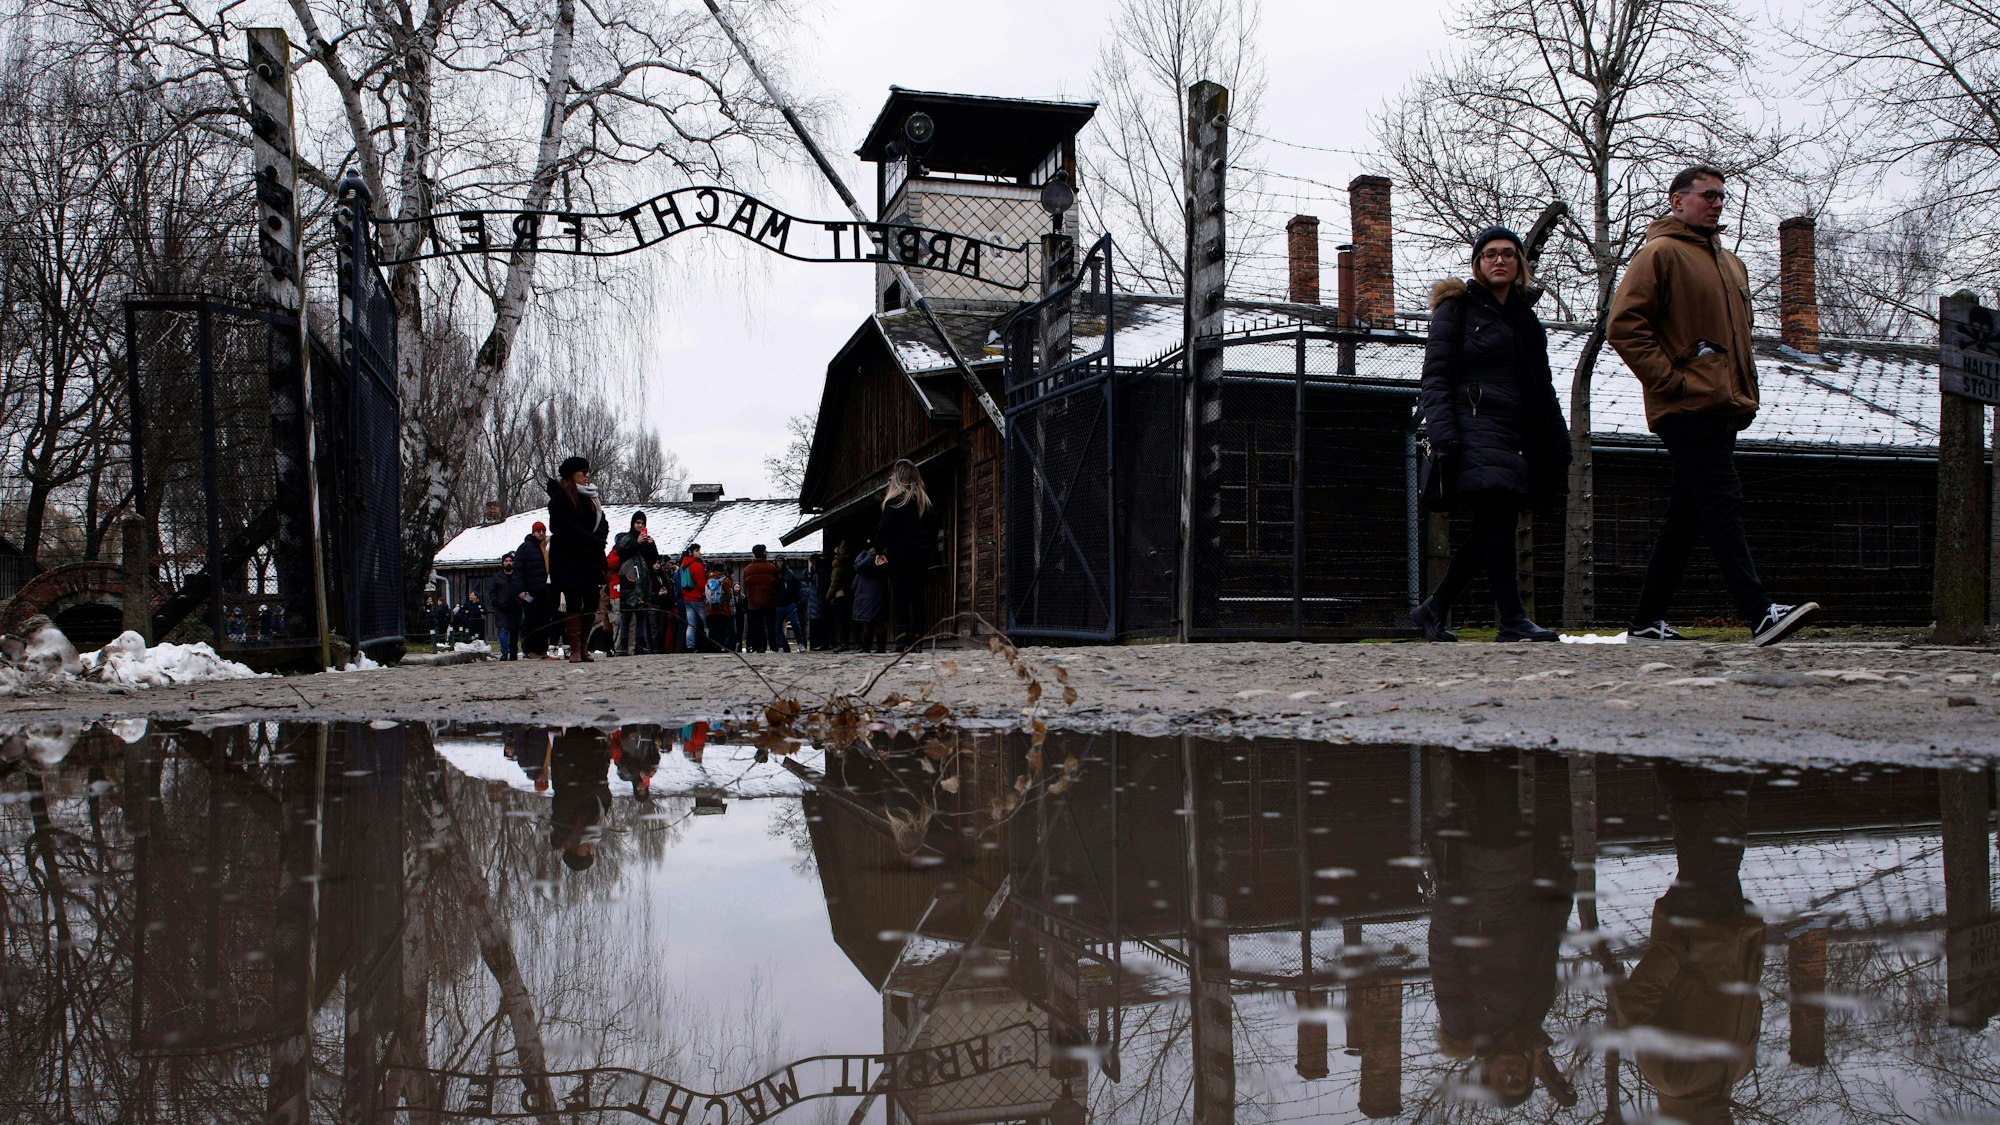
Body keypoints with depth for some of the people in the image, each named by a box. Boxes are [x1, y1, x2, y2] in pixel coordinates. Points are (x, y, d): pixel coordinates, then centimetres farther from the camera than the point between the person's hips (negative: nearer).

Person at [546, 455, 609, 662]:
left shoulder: (590, 498, 19)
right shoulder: (560, 497, -4)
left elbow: (603, 523, 13)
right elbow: (564, 527, -14)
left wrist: (598, 539, -9)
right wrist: (593, 541, -15)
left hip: (590, 560, 6)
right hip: (568, 559, -6)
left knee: (591, 603, 1)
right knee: (574, 604, -7)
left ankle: (584, 647, 9)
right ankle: (575, 650, -6)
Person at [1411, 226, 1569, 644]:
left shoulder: (1525, 317, 23)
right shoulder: (1457, 308, 3)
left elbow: (1543, 387, 26)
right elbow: (1434, 377, -5)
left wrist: (1559, 444, 18)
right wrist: (1442, 435, -17)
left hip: (1518, 436, 7)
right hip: (1476, 431, -7)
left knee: (1489, 531, 3)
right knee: (1497, 519, -17)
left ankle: (1433, 608, 16)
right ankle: (1513, 621, -18)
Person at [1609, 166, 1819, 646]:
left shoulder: (1730, 264, 25)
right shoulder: (1660, 254, -2)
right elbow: (1624, 325, -12)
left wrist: (1747, 394, 19)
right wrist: (1670, 380, -16)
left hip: (1723, 410, 9)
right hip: (1688, 409, -9)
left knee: (1686, 517, 8)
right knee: (1723, 509, -14)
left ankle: (1648, 621, 13)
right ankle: (1761, 614, -19)